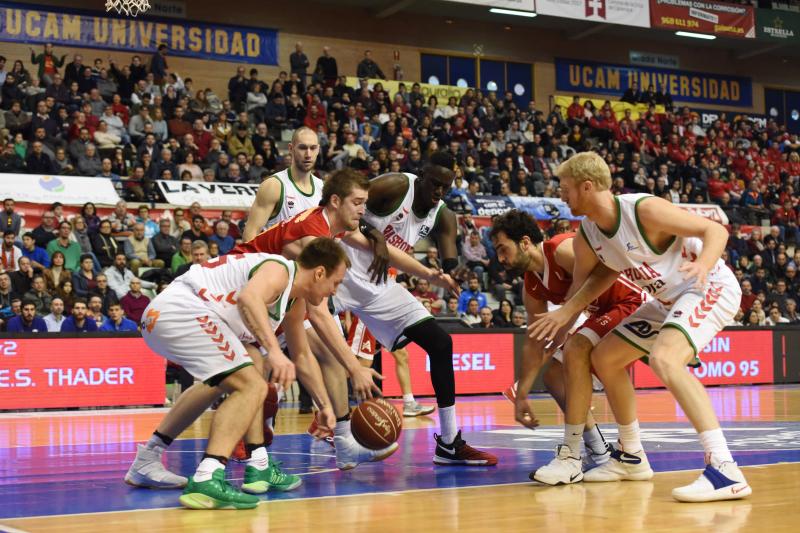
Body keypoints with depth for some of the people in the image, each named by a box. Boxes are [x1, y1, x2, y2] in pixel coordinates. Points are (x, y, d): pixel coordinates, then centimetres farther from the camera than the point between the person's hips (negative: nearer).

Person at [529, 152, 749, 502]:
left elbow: (715, 230, -22)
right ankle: (631, 458, 28)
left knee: (663, 358, -34)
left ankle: (725, 469, -35)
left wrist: (702, 265, -41)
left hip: (710, 288, -9)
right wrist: (565, 313, -1)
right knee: (604, 358, 14)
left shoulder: (644, 210, -24)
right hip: (669, 300, 9)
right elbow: (595, 279, 15)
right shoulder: (587, 236, -2)